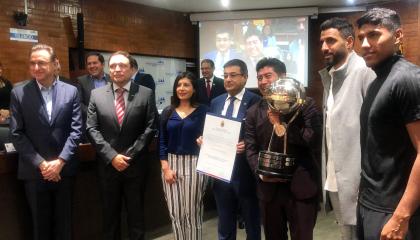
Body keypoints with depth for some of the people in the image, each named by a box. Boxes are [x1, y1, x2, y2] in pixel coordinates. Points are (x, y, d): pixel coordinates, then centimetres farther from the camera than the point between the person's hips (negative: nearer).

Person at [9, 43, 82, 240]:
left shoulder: (71, 91, 1)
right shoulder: (19, 93, -1)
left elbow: (76, 130, -3)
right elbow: (16, 134, -5)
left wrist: (60, 161, -12)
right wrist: (40, 163, -12)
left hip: (64, 169, 1)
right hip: (34, 171, 0)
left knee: (64, 221, 12)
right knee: (40, 223, 12)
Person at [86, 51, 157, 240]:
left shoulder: (146, 94, -2)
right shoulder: (96, 94, 2)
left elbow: (150, 128, -6)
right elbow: (92, 129, -2)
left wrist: (129, 155, -12)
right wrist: (111, 156, -13)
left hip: (135, 164, -1)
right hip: (107, 164, 1)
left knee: (136, 213, 12)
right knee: (110, 213, 14)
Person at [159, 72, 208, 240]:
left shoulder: (203, 111, -1)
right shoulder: (168, 112, 7)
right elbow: (162, 141, 5)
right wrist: (165, 167, -4)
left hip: (194, 164, -2)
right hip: (171, 164, 3)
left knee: (192, 212, 3)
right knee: (175, 213, 7)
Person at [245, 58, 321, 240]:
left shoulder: (305, 104, -2)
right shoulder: (253, 112, 10)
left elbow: (315, 138, -12)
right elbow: (251, 148, 6)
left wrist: (282, 126, -14)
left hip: (301, 186, -3)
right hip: (268, 188, 4)